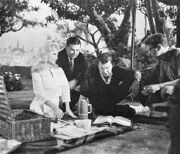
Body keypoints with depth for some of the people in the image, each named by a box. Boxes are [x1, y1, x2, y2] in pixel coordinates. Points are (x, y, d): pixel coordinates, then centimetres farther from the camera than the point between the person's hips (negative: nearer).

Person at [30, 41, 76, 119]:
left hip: (53, 110, 4)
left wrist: (67, 108, -8)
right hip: (39, 109, -3)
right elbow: (39, 92, -14)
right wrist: (55, 107, -26)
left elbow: (65, 87, 3)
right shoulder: (37, 72, -5)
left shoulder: (59, 70, 8)